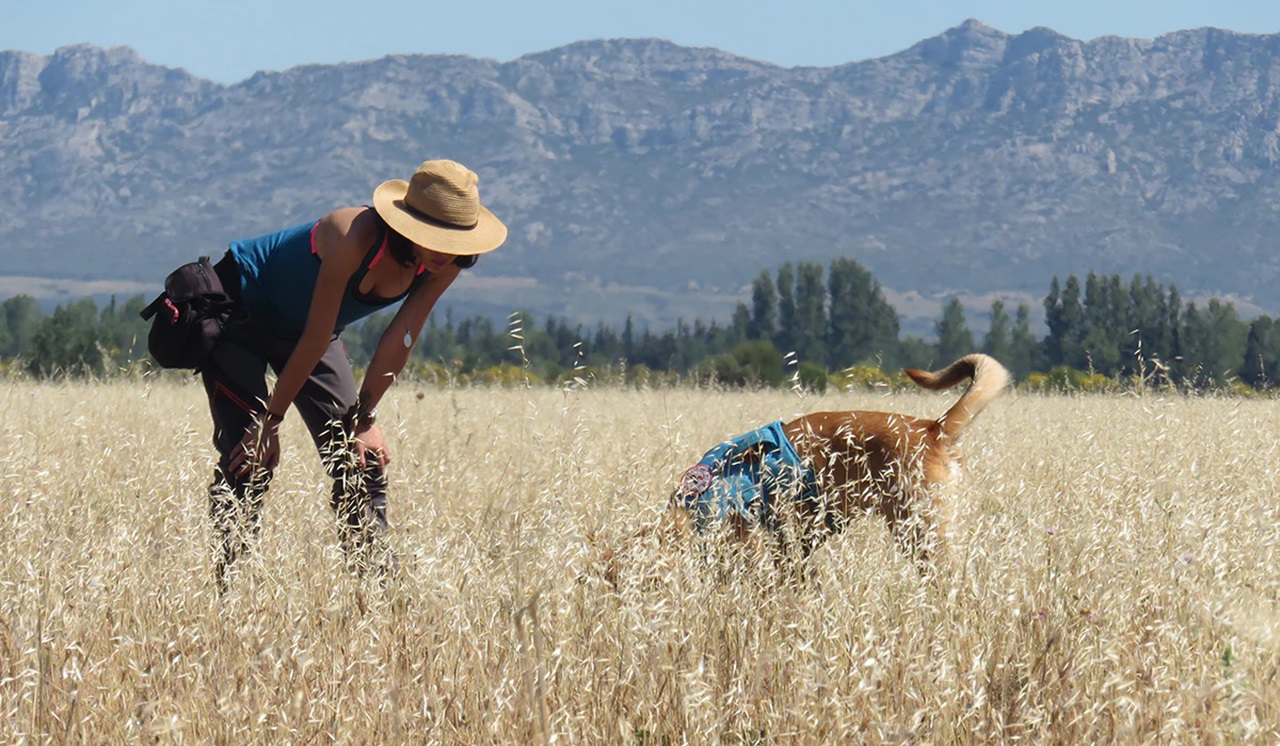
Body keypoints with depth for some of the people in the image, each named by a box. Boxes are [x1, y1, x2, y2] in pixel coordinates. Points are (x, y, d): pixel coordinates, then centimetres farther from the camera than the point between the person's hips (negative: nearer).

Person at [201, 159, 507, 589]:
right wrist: (271, 420, -24)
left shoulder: (445, 264, -19)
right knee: (249, 458, -18)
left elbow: (400, 340, -8)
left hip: (297, 331, 7)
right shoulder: (356, 237, -37)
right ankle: (218, 582, -14)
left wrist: (364, 419, -6)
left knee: (363, 457, 0)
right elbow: (315, 340, -31)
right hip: (238, 309, -7)